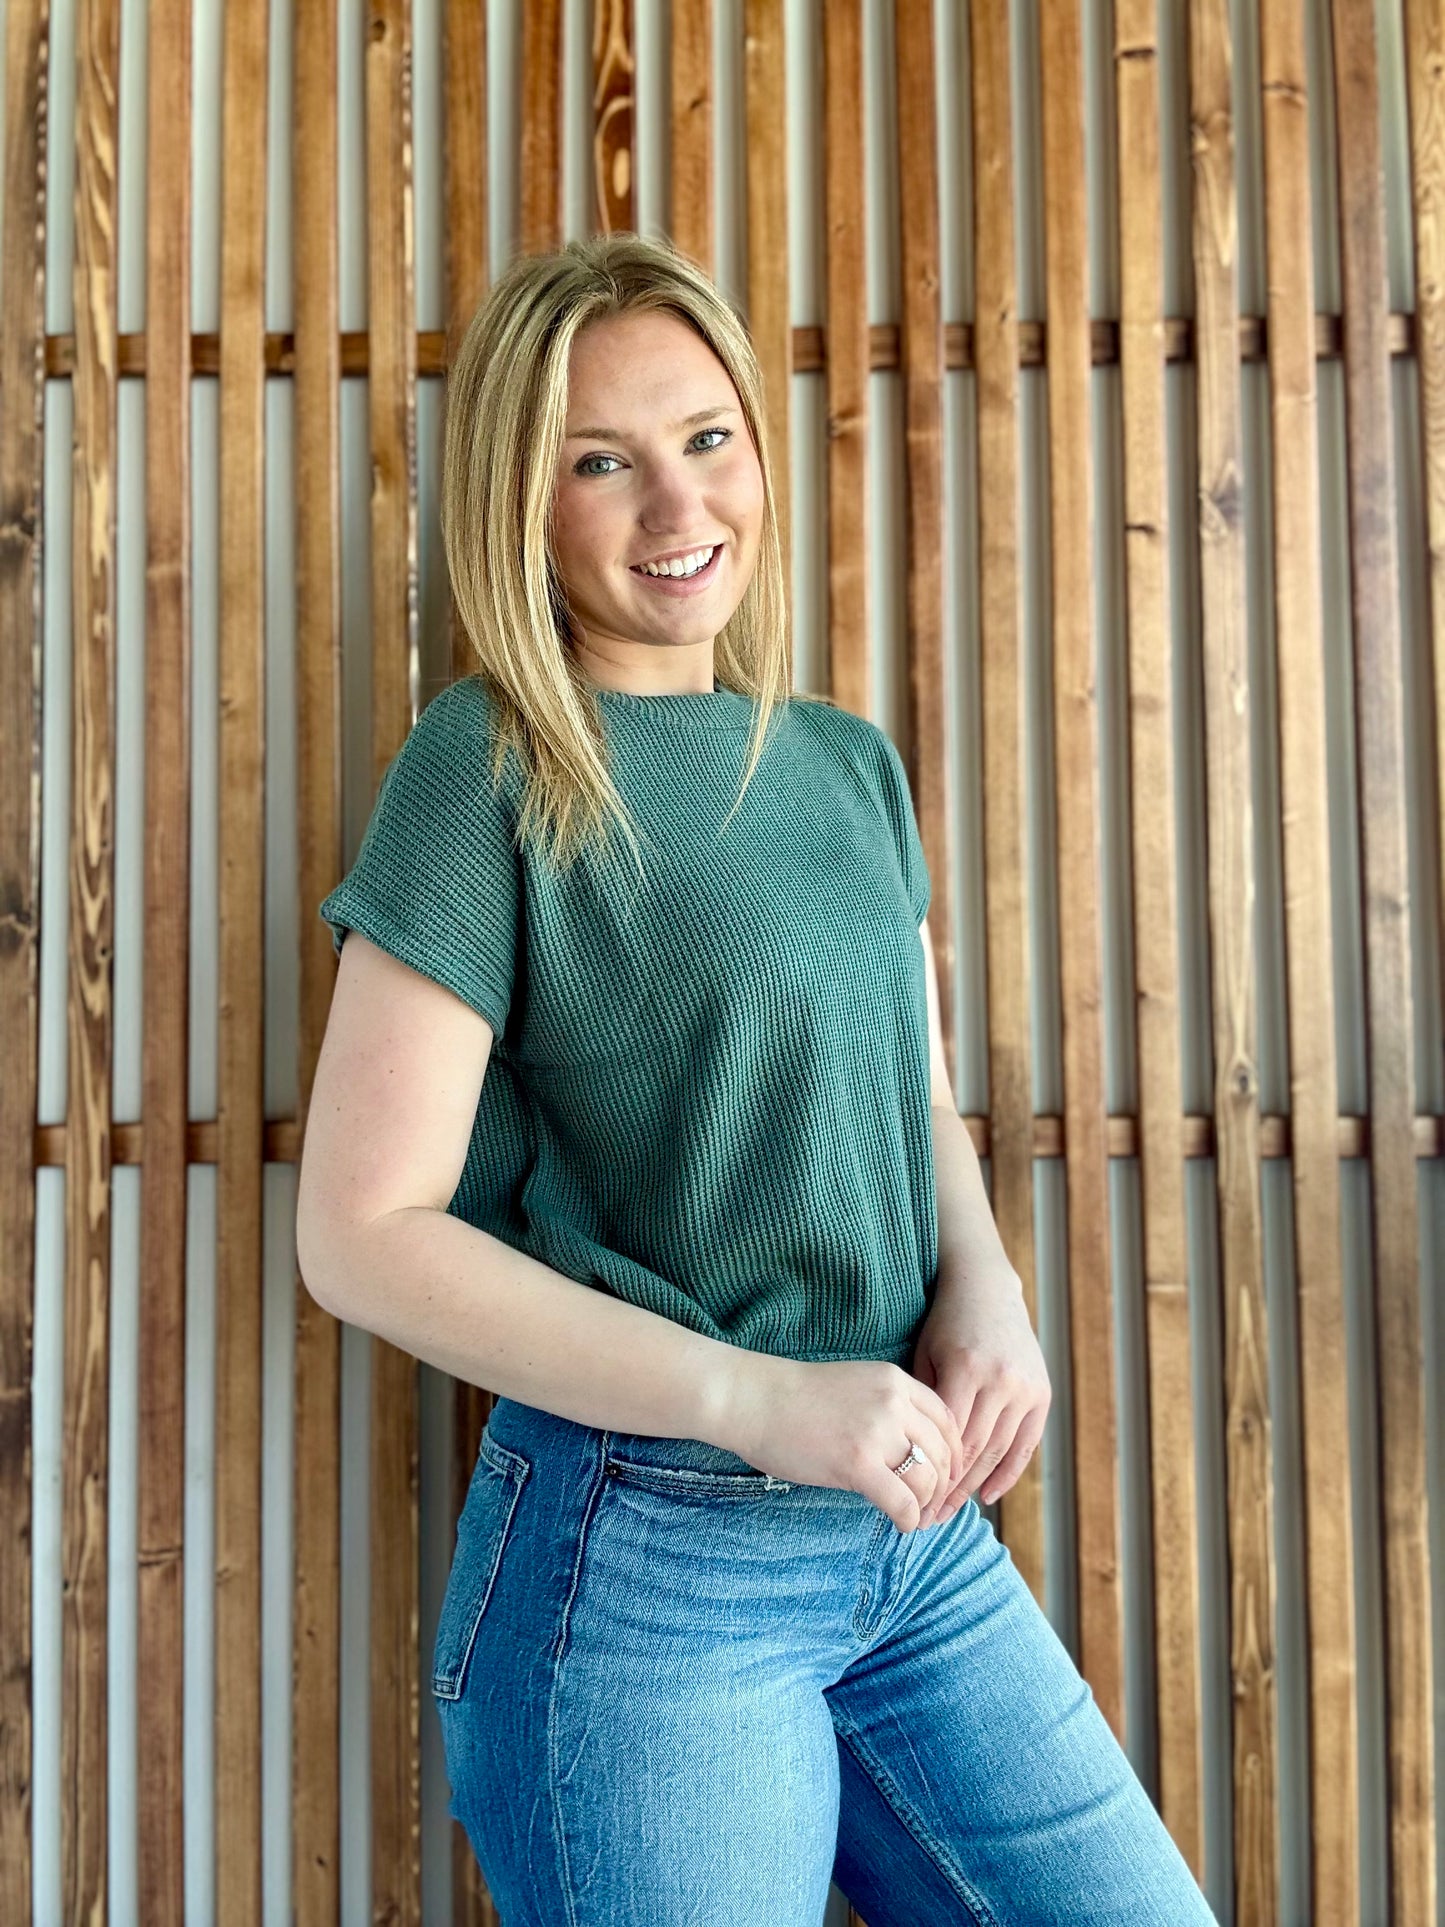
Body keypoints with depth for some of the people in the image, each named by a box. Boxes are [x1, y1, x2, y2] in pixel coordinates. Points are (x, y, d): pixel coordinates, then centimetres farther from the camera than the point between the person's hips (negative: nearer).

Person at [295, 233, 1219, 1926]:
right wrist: (758, 1400, -19)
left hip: (917, 1536, 6)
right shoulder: (488, 771, -11)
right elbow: (364, 1230, -14)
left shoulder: (849, 764, 8)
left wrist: (983, 1286, -5)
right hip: (642, 1556, -6)